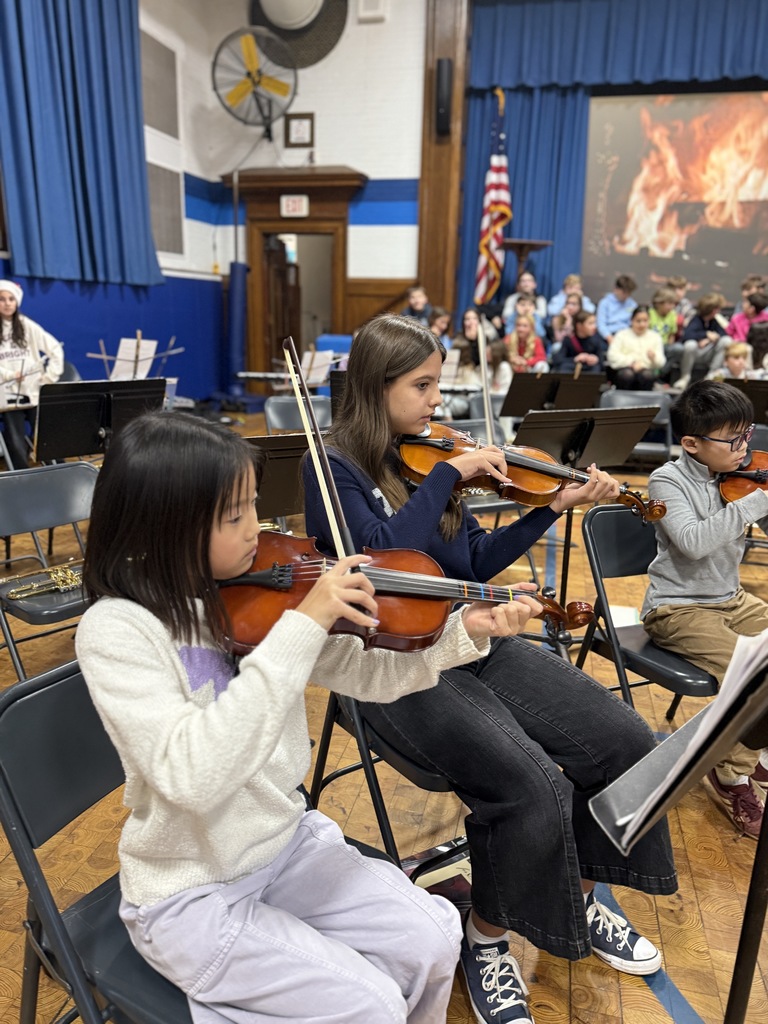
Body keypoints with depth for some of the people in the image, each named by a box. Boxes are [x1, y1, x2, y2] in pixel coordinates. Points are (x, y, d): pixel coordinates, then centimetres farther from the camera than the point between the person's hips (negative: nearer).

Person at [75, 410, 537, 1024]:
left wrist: (465, 632, -17)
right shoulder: (116, 630, -23)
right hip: (189, 896, -5)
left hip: (288, 841, 5)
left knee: (431, 939, -3)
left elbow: (369, 676, -3)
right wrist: (301, 626, -39)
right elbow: (193, 777, -36)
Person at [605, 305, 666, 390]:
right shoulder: (621, 335, 14)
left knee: (647, 375, -35)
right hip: (624, 368, -1)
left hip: (646, 369, 1)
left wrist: (654, 358, -16)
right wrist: (632, 362, -12)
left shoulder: (655, 337, 19)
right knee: (627, 374, -37)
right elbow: (612, 356, -2)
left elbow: (661, 362, 8)